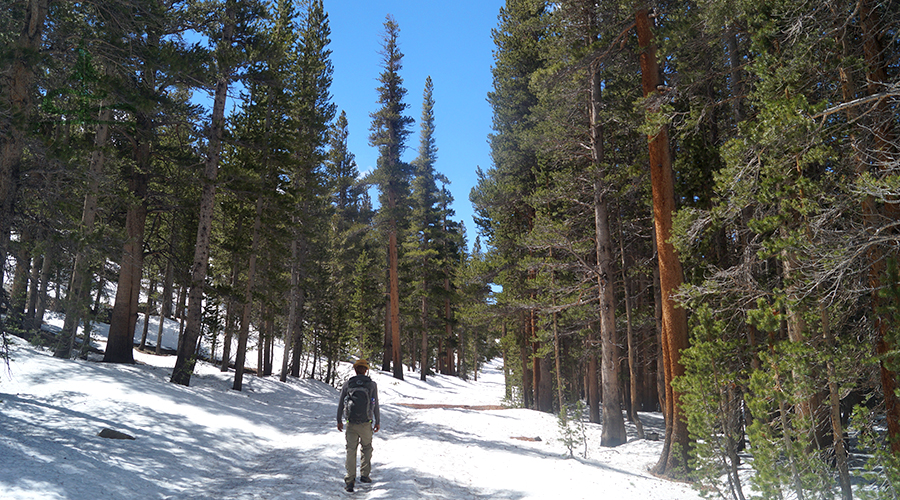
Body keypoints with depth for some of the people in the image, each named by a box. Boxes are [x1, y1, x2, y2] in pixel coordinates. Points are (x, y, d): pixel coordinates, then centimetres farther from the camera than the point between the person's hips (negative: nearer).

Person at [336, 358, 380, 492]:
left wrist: (339, 420, 17)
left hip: (351, 424, 1)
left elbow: (341, 404, 6)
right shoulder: (372, 384, -2)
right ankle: (364, 475, 21)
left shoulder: (347, 384, 1)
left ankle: (350, 481, 1)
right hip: (366, 423, -1)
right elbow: (375, 405, 1)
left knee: (351, 451, 6)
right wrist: (377, 422, 11)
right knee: (366, 448, 20)